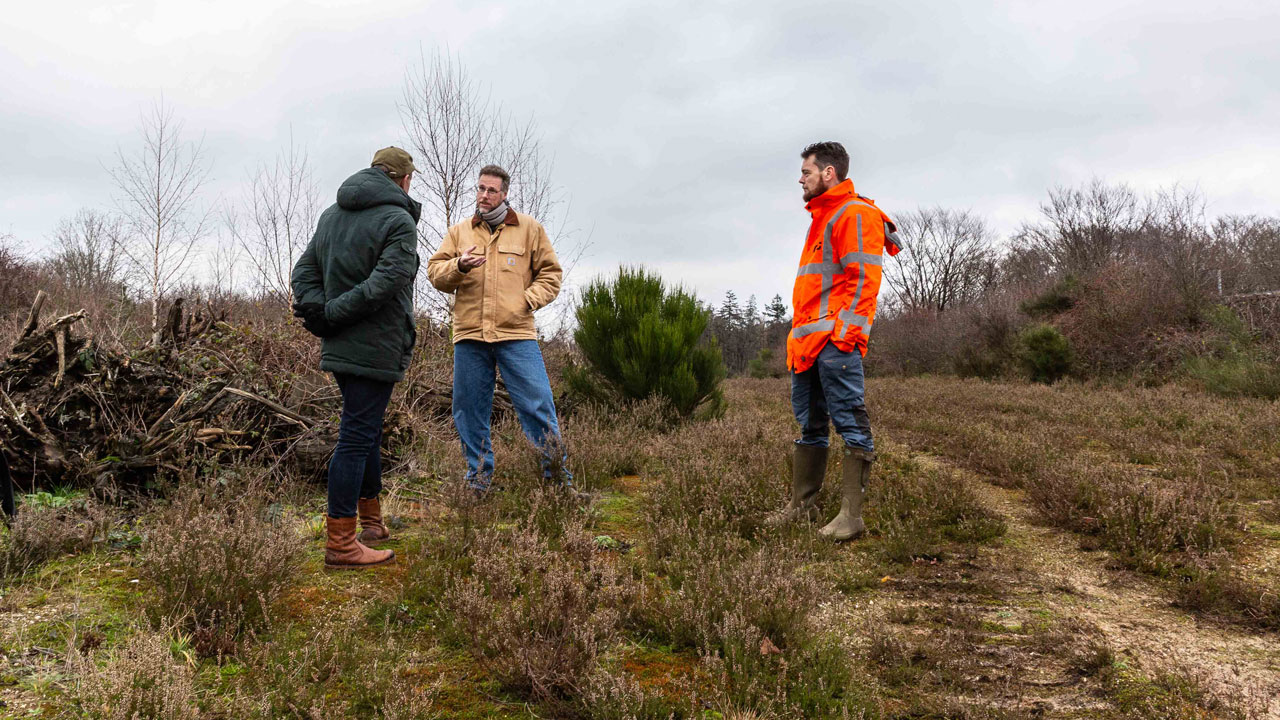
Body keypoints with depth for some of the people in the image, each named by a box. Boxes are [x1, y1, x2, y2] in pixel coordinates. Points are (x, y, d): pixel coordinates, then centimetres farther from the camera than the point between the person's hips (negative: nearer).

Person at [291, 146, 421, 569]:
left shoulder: (332, 214, 14)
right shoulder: (399, 221, -11)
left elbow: (304, 270, 8)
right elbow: (384, 283, -22)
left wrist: (318, 311, -6)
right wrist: (331, 314, -16)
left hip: (339, 347, 8)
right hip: (375, 349, -8)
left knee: (367, 429, 19)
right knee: (356, 438, -5)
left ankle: (372, 521, 31)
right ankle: (340, 543, 0)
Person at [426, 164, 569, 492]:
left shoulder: (529, 228, 10)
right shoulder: (458, 232, 16)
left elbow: (550, 273, 10)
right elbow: (435, 273, 9)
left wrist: (528, 299, -6)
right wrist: (459, 266, -12)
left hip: (517, 333, -2)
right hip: (469, 335, 3)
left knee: (537, 405, -6)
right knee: (469, 410, 7)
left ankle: (557, 473, 7)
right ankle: (479, 476, 20)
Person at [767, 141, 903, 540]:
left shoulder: (855, 215, -5)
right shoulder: (822, 217, 25)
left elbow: (863, 279, -14)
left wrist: (845, 330, -21)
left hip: (835, 341, -10)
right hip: (807, 342, 10)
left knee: (851, 424, -7)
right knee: (809, 426, 13)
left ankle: (852, 515, -5)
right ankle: (802, 505, 21)